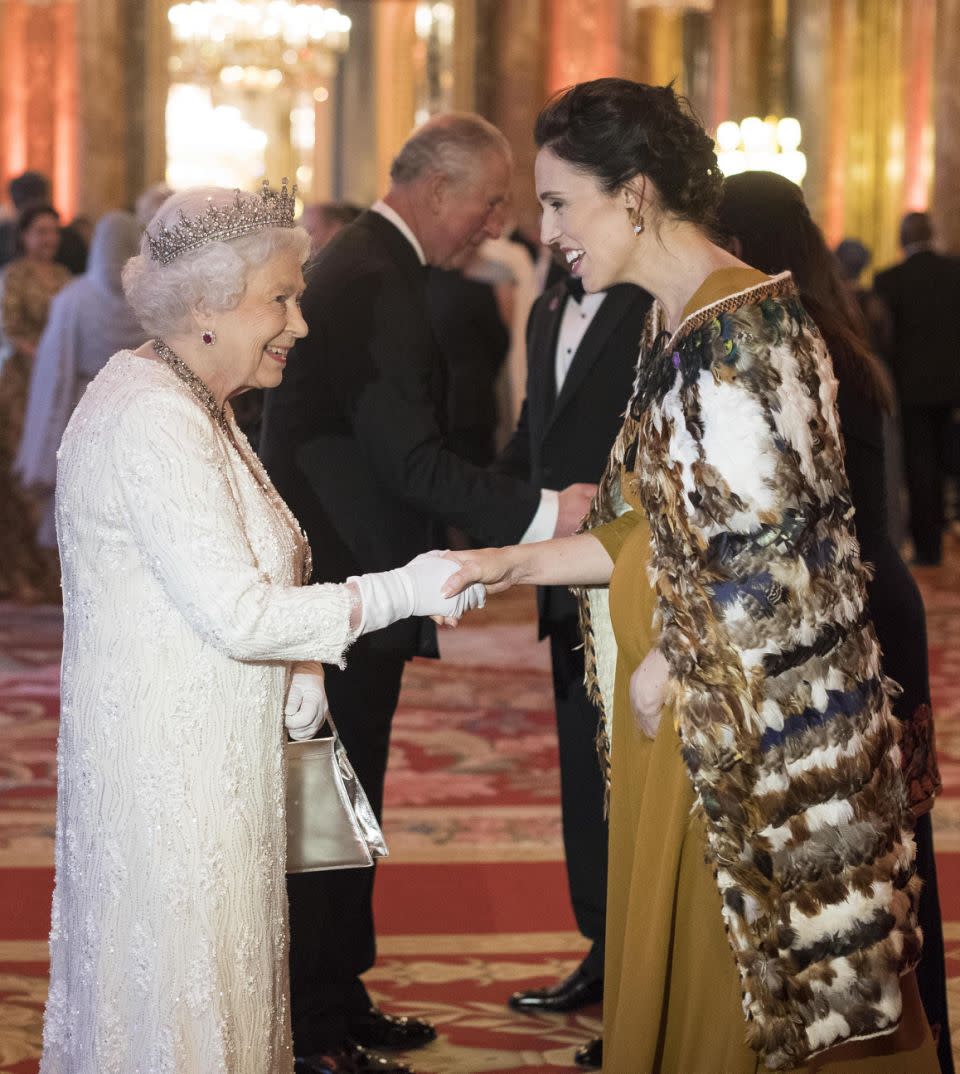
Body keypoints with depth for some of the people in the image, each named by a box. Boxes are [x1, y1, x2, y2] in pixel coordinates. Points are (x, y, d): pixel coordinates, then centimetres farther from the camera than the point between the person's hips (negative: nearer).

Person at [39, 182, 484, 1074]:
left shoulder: (193, 400, 12)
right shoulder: (151, 421, -21)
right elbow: (240, 614, -24)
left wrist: (297, 665, 5)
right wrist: (403, 591, -17)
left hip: (204, 751, 10)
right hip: (166, 758, -10)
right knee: (175, 983, -2)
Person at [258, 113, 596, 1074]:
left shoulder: (360, 262, 14)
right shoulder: (376, 282, -19)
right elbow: (409, 457, -24)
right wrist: (540, 514, -24)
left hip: (341, 574, 10)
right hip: (348, 579, -10)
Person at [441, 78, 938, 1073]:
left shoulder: (743, 333, -19)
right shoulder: (672, 327, 10)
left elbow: (766, 553, -21)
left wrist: (666, 671, -12)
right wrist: (514, 563, 5)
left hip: (749, 718, -9)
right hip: (681, 706, 9)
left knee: (742, 975, 3)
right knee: (666, 964, 16)